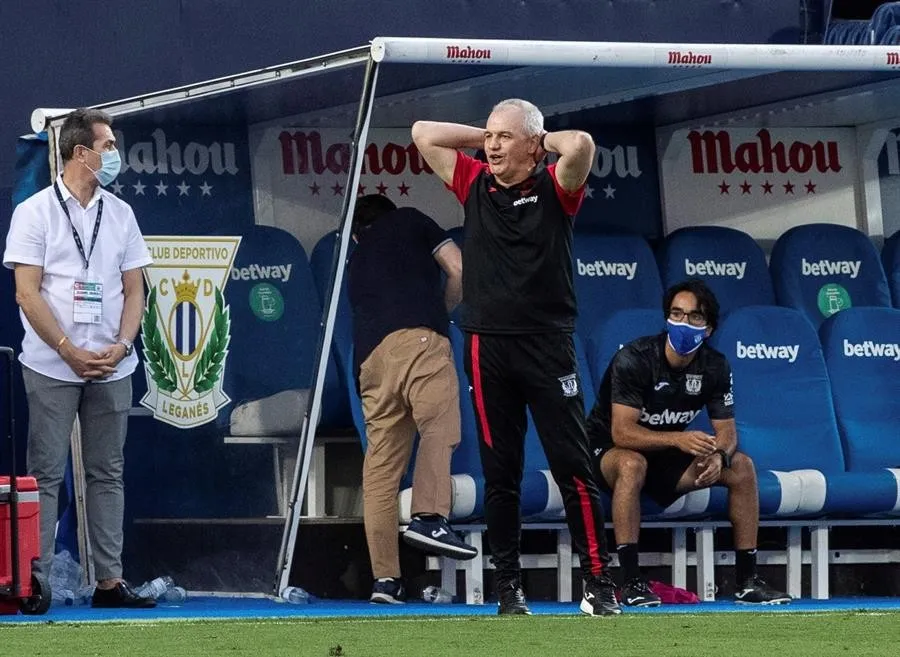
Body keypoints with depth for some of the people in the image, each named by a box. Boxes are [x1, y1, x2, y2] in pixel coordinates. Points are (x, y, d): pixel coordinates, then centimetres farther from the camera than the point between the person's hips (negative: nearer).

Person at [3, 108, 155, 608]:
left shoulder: (119, 214, 11)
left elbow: (134, 289, 11)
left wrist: (120, 346, -6)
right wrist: (71, 352, -14)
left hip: (111, 367, 4)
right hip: (52, 368, -4)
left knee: (108, 474, 5)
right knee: (45, 474, -3)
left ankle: (109, 581, 7)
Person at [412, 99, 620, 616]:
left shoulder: (554, 189, -1)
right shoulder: (475, 184, 9)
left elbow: (581, 144, -21)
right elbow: (423, 134, 12)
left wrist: (540, 142, -3)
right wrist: (485, 136, 9)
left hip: (547, 344, -3)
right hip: (487, 346, 3)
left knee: (573, 467, -5)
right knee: (500, 473, 6)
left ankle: (599, 583, -4)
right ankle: (509, 586, 12)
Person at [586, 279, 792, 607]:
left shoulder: (714, 367, -6)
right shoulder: (634, 359, -24)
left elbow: (726, 430, -5)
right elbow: (622, 432, -30)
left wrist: (719, 455, -30)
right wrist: (678, 439, -44)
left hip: (665, 456, 6)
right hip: (607, 453, -6)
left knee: (741, 466, -10)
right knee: (632, 464, -40)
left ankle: (748, 580, -6)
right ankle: (631, 583, -41)